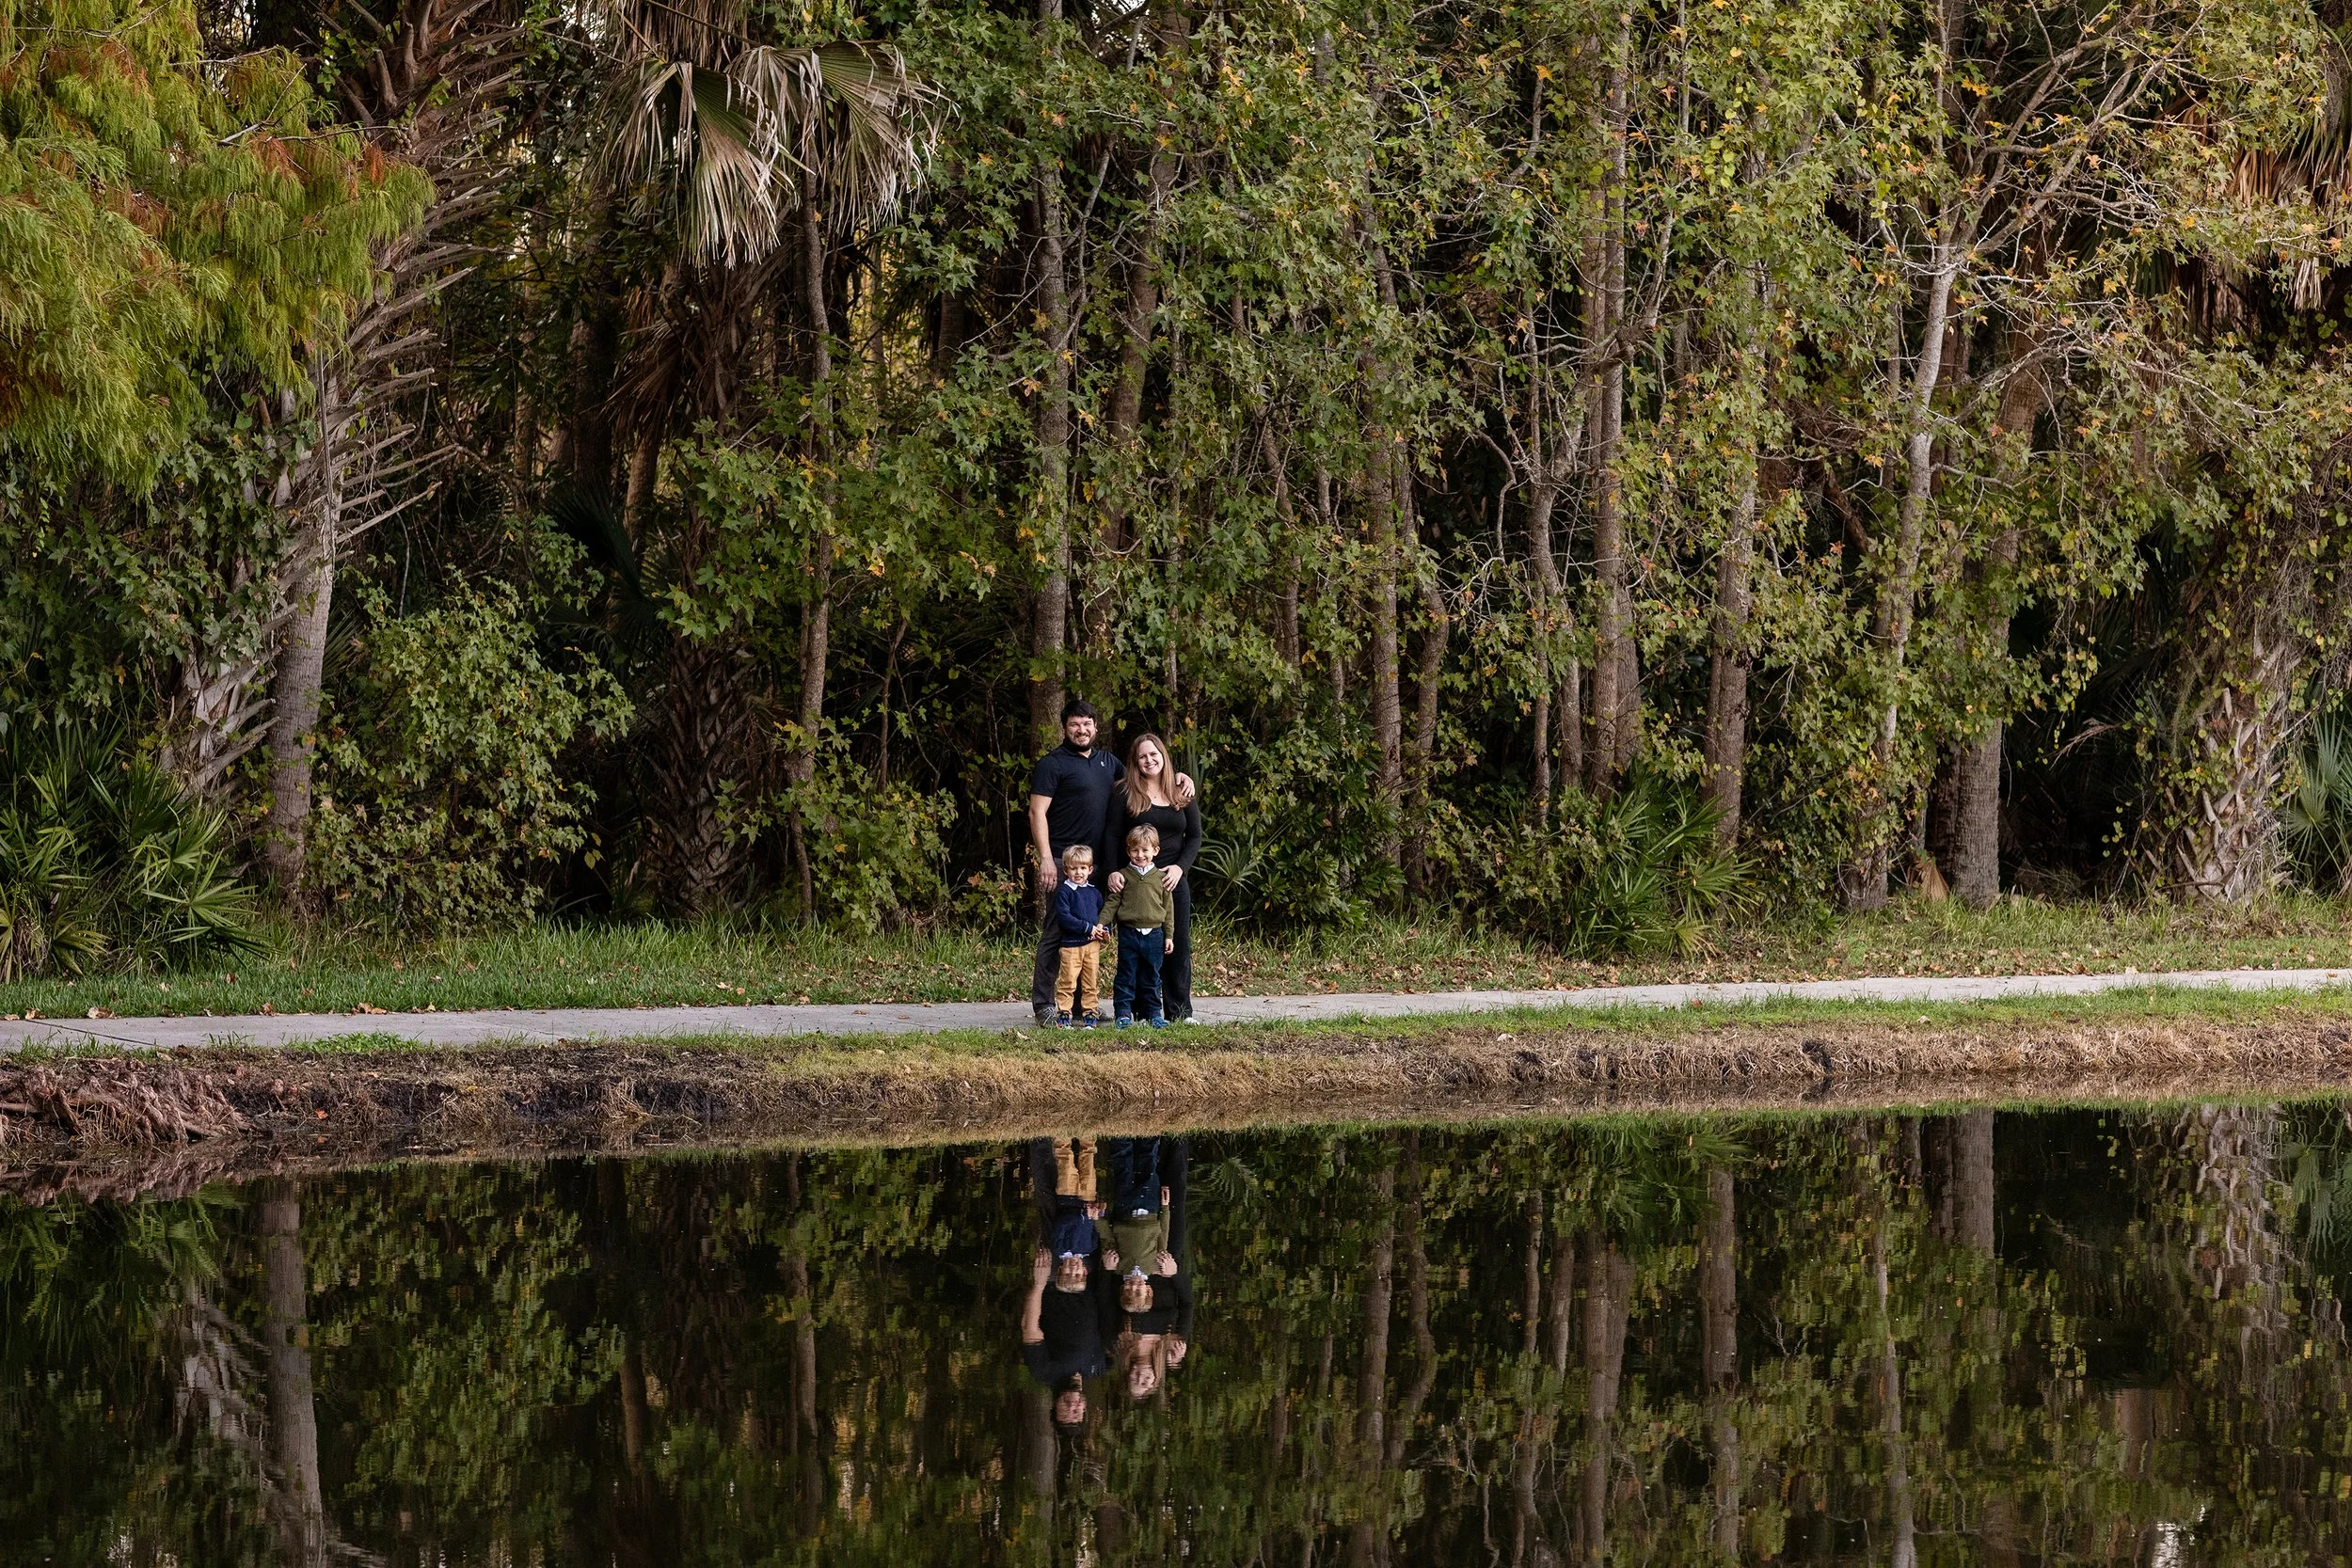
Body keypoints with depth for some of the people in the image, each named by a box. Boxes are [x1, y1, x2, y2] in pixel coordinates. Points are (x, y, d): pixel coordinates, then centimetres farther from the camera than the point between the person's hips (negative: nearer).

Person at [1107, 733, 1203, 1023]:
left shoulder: (1183, 794, 10)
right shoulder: (1124, 793, 1)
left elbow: (1194, 836, 9)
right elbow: (1113, 836, -2)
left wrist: (1180, 867, -7)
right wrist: (1113, 871, -16)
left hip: (1175, 879, 3)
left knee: (1178, 944, 3)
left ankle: (1180, 1012, 8)